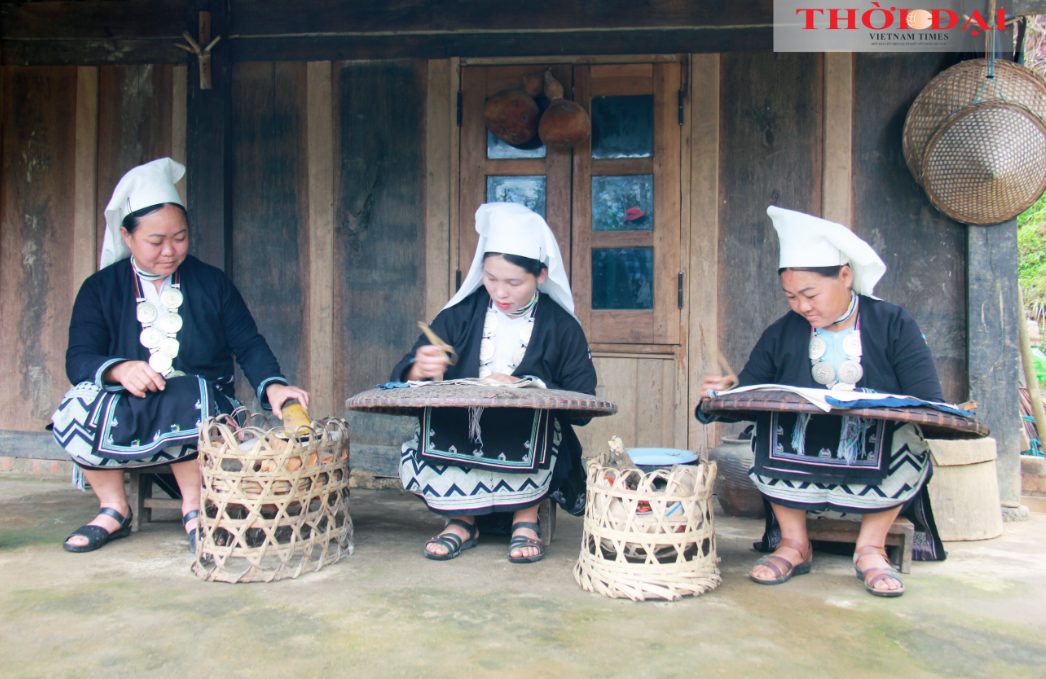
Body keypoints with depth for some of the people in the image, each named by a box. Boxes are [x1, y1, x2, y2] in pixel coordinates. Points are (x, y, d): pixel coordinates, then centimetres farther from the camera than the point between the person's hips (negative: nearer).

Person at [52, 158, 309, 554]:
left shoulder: (211, 283, 8)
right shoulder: (100, 290, 7)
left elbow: (249, 345, 2)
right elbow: (78, 360, -3)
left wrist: (272, 386, -18)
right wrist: (120, 369, -26)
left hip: (199, 403, -1)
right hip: (125, 409, 1)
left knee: (186, 404, -35)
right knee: (76, 410, -28)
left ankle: (194, 508, -10)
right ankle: (114, 510, -4)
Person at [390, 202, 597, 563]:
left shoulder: (562, 328, 3)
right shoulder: (461, 315, 7)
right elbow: (403, 374, 1)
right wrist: (419, 370, -23)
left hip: (528, 450, -2)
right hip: (456, 441, 2)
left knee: (535, 412, -32)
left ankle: (525, 519, -8)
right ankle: (461, 520, -3)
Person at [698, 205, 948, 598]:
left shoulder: (894, 326, -1)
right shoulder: (781, 335, 4)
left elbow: (931, 404, -9)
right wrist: (726, 393, -21)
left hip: (878, 465, -1)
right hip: (799, 468, 1)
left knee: (907, 434, -29)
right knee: (770, 427, -26)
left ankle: (871, 547, -11)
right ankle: (793, 543, -10)